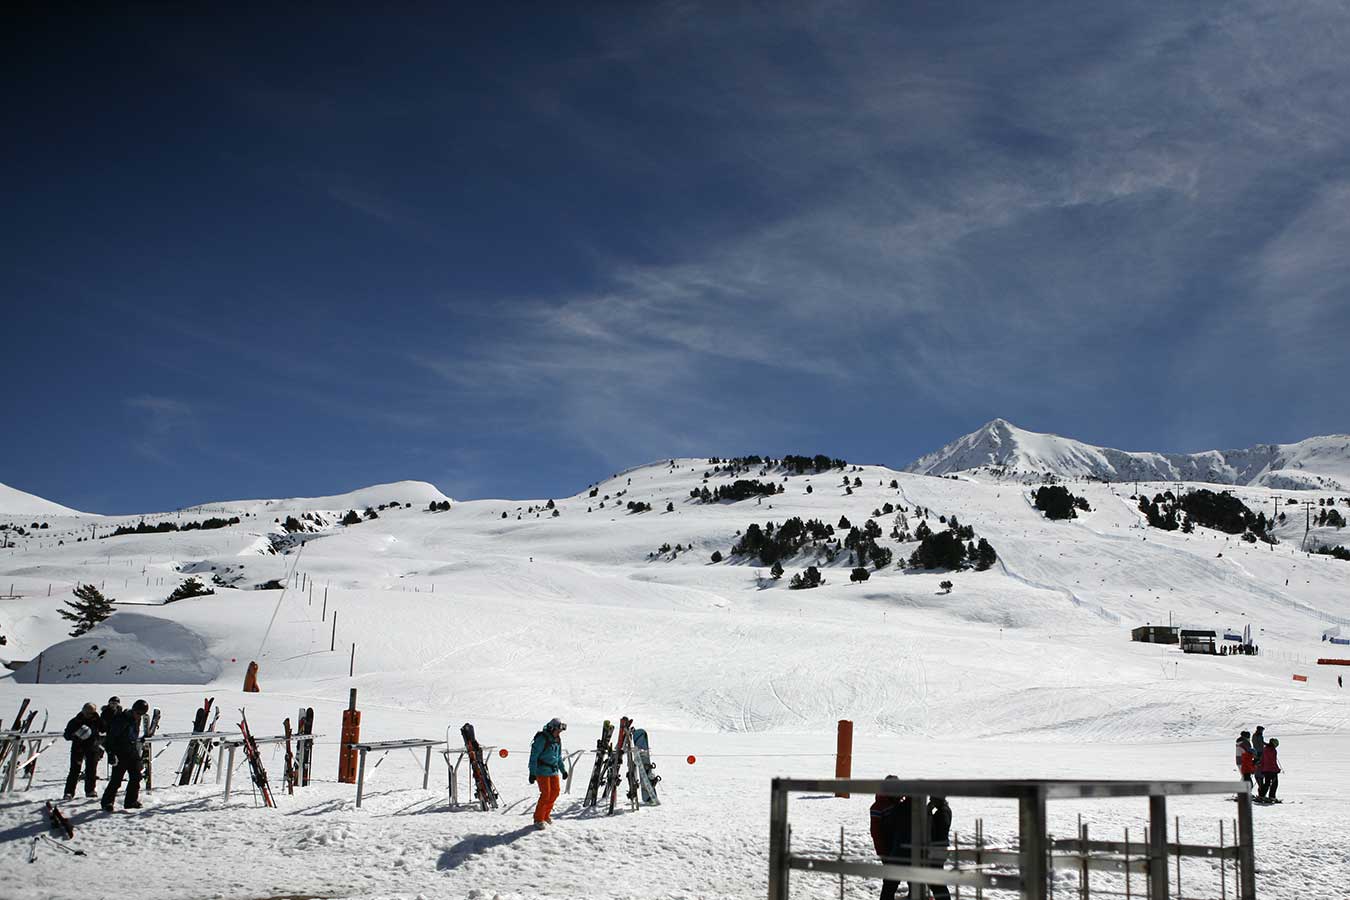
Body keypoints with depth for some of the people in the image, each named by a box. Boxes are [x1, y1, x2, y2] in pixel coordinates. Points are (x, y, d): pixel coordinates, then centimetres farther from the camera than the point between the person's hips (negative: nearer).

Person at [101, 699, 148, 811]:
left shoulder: (137, 720, 9)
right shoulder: (121, 719, -14)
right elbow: (111, 736, -16)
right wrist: (111, 753, -20)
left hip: (133, 753, 7)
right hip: (121, 754, -7)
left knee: (136, 777, 3)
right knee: (116, 779, -6)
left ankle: (131, 801, 12)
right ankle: (107, 802, 5)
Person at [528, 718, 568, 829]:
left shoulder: (557, 740, 10)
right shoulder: (542, 739, -15)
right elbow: (534, 756, -16)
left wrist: (563, 770, 22)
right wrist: (532, 773, -19)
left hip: (554, 770, 8)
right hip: (542, 771, -8)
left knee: (556, 791, 6)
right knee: (546, 794, -10)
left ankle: (546, 814, 22)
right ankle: (538, 819, 2)